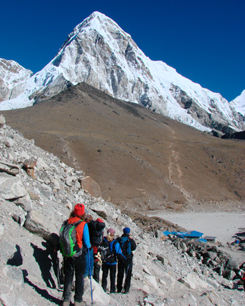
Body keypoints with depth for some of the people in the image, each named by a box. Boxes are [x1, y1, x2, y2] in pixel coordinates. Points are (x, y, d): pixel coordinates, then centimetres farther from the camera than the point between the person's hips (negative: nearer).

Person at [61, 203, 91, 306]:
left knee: (68, 277, 15)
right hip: (79, 255, -3)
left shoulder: (67, 223, -4)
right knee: (80, 277, 11)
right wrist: (89, 246, 10)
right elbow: (87, 243, -11)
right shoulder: (83, 224, -14)